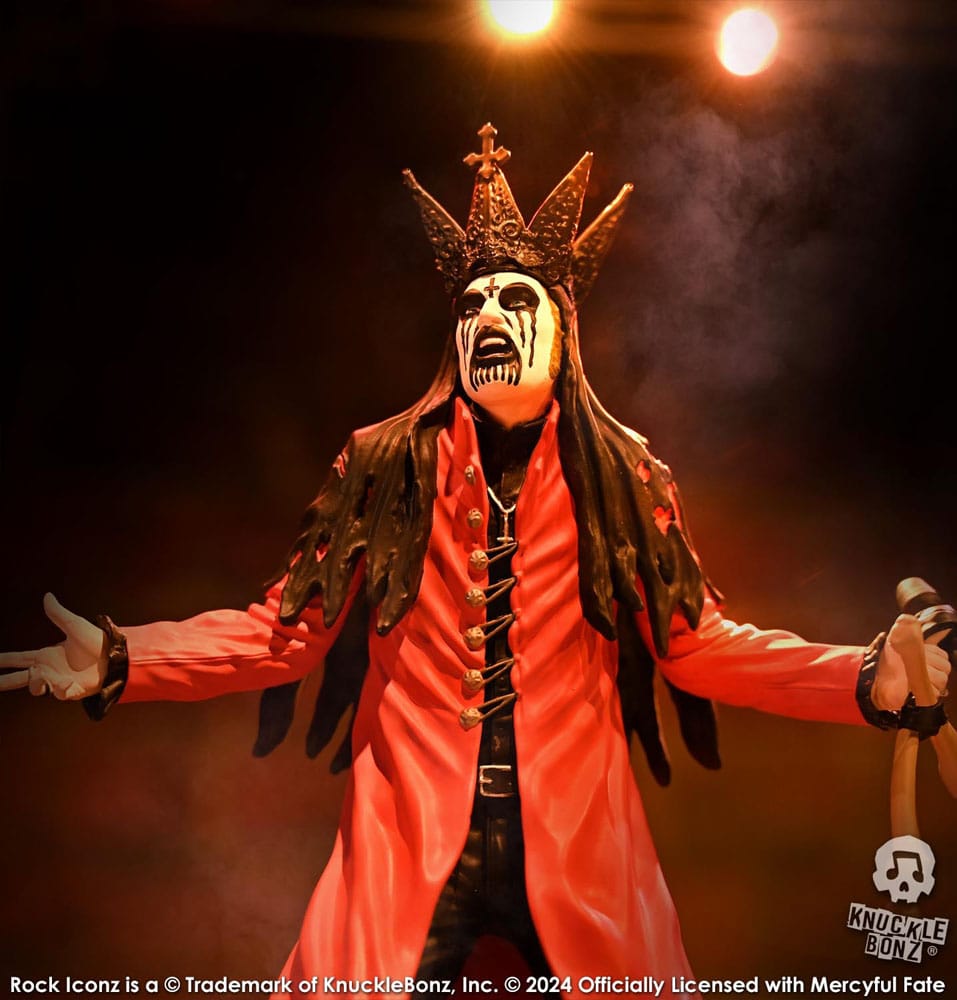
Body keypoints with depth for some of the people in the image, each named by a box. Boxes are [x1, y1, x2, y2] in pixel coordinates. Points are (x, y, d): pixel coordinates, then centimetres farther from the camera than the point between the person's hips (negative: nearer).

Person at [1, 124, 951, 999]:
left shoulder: (621, 478, 4)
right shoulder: (384, 468, 2)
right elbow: (287, 629, 4)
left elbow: (697, 644, 2)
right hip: (408, 849, 0)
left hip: (577, 851, 1)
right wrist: (119, 660, -9)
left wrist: (874, 678, -10)